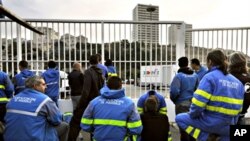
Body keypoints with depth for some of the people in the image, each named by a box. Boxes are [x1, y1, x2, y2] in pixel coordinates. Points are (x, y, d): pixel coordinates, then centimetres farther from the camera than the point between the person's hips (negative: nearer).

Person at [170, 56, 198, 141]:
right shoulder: (195, 75, 4)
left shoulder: (179, 76, -14)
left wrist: (174, 100, -3)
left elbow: (174, 91, -21)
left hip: (182, 103, -5)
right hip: (193, 103, 6)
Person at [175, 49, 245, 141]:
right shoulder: (238, 82, 9)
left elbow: (198, 103, -20)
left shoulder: (210, 77, -12)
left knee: (180, 118, 8)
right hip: (229, 127, 7)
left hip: (211, 123, -6)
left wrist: (192, 115, -2)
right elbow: (238, 108, 15)